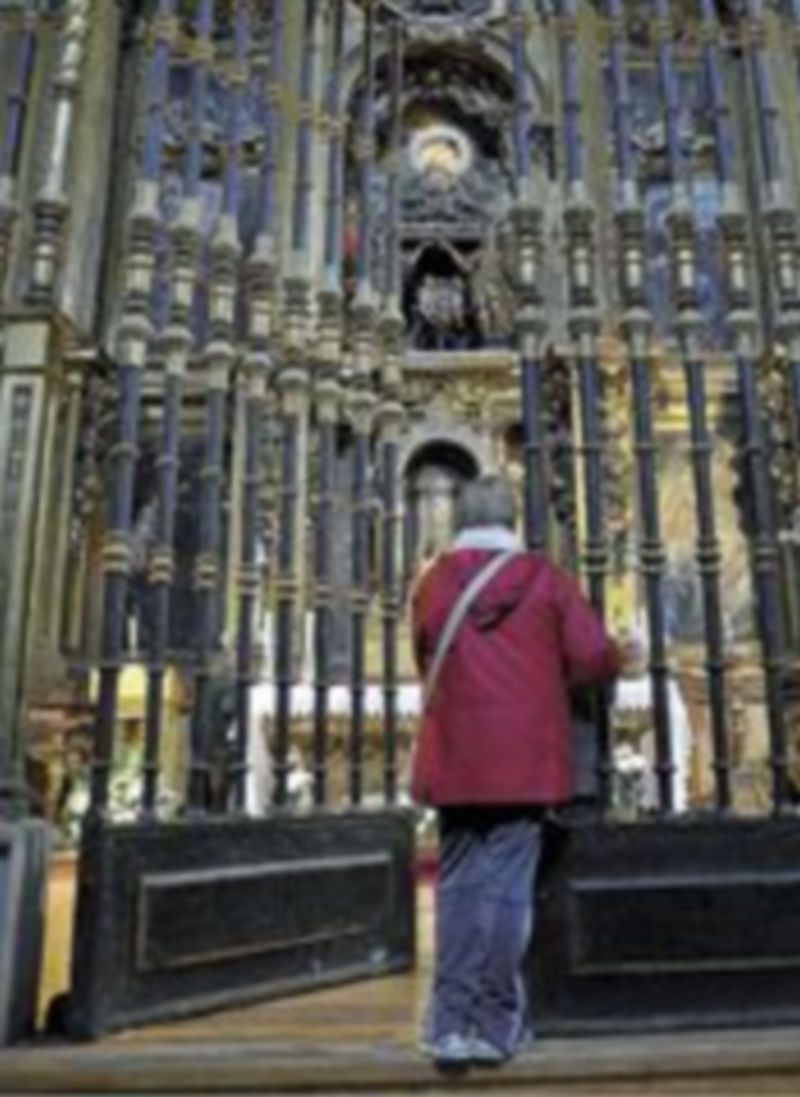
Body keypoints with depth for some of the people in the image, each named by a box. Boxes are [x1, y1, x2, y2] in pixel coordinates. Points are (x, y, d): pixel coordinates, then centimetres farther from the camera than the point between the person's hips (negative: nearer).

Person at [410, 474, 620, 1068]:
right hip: (524, 757, -2)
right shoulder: (545, 577, -2)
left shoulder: (433, 582, 4)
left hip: (456, 757, 2)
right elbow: (599, 659, -4)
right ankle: (496, 1025, 11)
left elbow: (426, 663, 9)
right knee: (507, 889, 4)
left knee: (459, 887, 11)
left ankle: (451, 1023, 11)